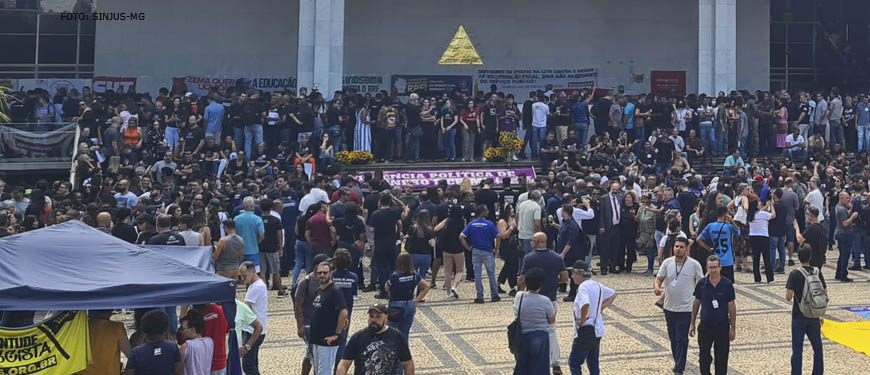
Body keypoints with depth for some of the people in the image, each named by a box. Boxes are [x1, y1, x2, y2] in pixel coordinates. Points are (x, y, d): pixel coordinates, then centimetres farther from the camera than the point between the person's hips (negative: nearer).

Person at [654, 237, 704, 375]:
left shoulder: (694, 265, -8)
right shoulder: (667, 263, -1)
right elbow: (659, 278, 1)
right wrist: (656, 287, -20)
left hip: (686, 308, -4)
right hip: (669, 307, 4)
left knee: (682, 339, -6)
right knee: (673, 337, 15)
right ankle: (678, 362, 33)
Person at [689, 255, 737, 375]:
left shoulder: (727, 284, -8)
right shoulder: (701, 284, -4)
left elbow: (732, 307, -1)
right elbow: (696, 303, 7)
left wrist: (733, 328, -1)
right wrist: (692, 324, 8)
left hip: (722, 327, -1)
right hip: (705, 326, 1)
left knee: (721, 359, 8)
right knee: (703, 357, 4)